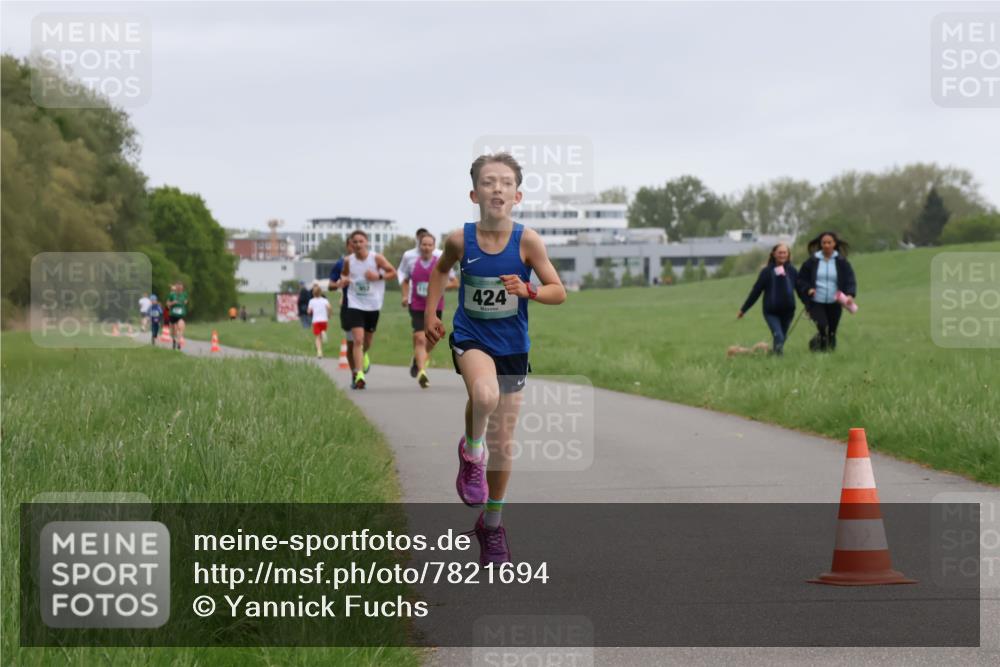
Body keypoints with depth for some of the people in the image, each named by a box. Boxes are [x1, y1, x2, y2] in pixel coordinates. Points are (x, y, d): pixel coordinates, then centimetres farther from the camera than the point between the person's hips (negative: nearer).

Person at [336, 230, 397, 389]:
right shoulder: (348, 261, -1)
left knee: (368, 339, 16)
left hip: (373, 305, 1)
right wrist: (343, 280, -6)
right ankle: (359, 375, -19)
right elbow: (344, 274, 17)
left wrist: (379, 276, -18)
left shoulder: (376, 258, -6)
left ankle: (364, 355, 52)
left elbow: (393, 272, -1)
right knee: (358, 340, -16)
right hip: (355, 305, -1)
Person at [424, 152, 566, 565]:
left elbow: (559, 292, -7)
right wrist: (430, 315, 7)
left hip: (512, 346, 1)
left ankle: (491, 524, 29)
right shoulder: (461, 240, -10)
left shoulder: (527, 241, -13)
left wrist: (527, 290, -25)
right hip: (470, 337, -1)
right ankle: (471, 453, -6)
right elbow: (441, 270, 13)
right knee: (484, 394, -37)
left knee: (502, 443, 9)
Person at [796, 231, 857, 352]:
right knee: (822, 325, -23)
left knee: (832, 331, 5)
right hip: (816, 302, -1)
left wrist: (850, 295, -23)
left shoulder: (842, 262, 1)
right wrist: (808, 289, -11)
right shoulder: (812, 262, 2)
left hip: (834, 303, 1)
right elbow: (800, 280, 9)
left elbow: (850, 280, -4)